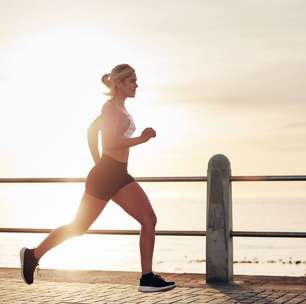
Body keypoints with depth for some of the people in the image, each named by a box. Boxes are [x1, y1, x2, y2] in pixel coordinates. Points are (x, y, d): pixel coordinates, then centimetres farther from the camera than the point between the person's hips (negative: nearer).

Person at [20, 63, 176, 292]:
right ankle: (33, 254, 17)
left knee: (149, 219, -4)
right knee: (79, 227, 0)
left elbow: (92, 129, 30)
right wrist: (141, 139, -18)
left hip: (119, 176, 9)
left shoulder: (120, 108, 17)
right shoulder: (112, 107, -10)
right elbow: (110, 143, -22)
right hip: (105, 175, -9)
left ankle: (148, 277, -2)